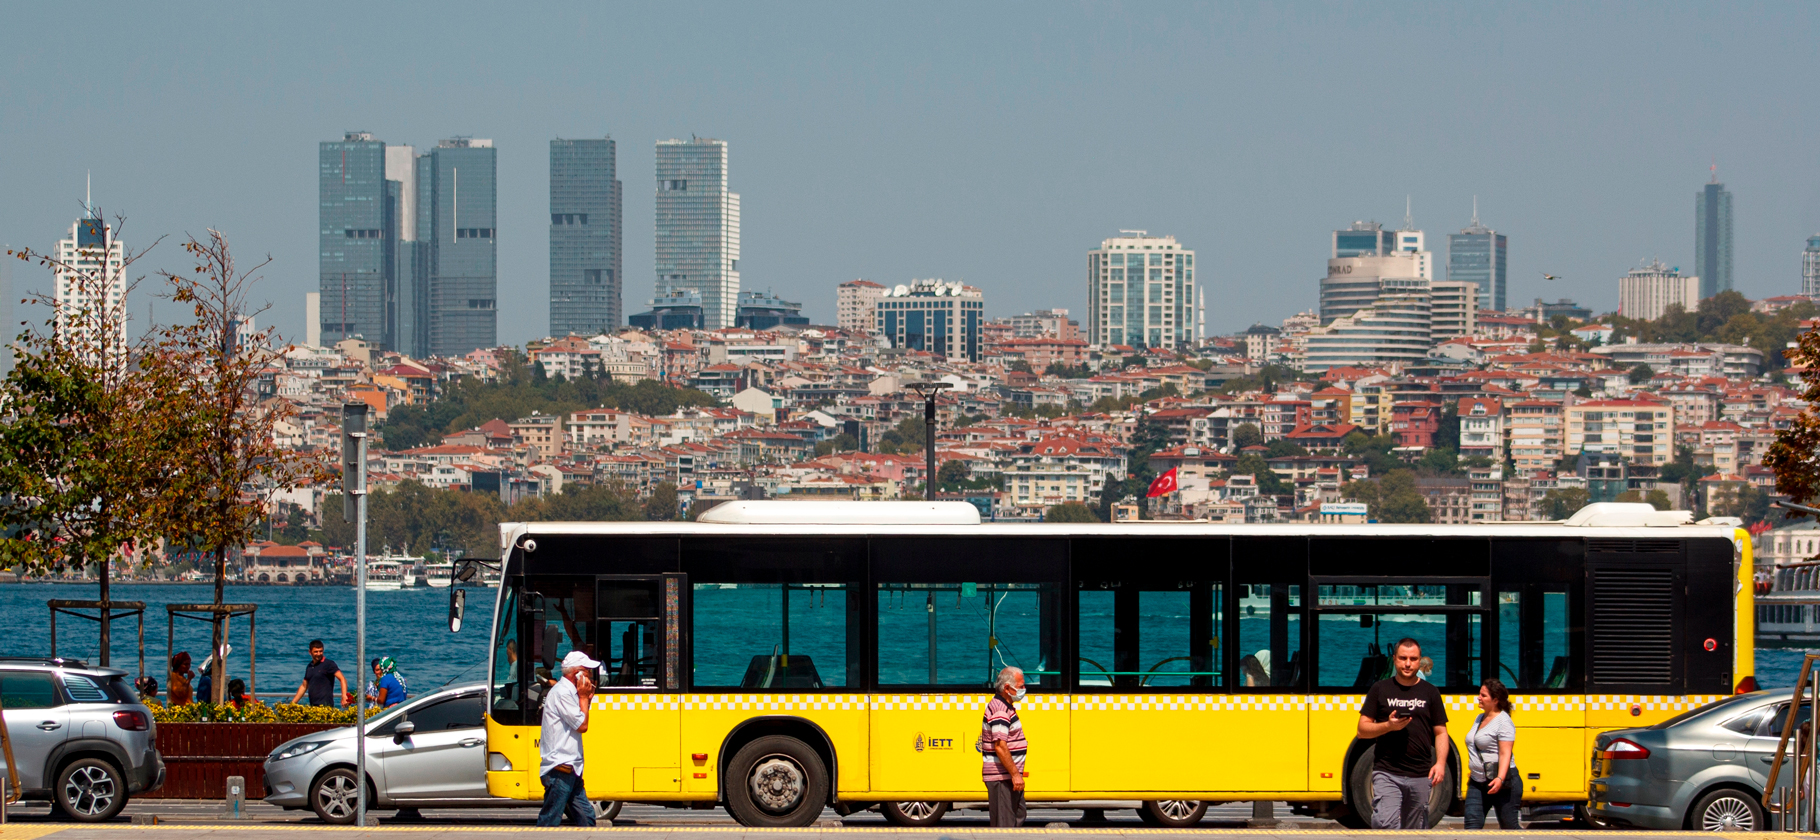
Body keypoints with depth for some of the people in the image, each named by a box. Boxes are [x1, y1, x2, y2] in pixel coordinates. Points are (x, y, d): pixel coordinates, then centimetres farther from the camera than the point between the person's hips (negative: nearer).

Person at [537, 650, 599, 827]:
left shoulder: (569, 692, 17)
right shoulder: (562, 693, -14)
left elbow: (579, 724, 20)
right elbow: (582, 726, -15)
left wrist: (587, 699, 12)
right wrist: (583, 697, -3)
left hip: (570, 769, 10)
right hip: (559, 768, -10)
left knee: (586, 818, 8)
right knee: (549, 821, -8)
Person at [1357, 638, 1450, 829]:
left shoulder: (1430, 692, 10)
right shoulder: (1380, 689, 7)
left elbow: (1440, 733, 10)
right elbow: (1362, 729, 6)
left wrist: (1441, 763, -6)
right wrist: (1388, 726, -12)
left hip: (1420, 776, 1)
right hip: (1386, 774, -1)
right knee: (1384, 823, -19)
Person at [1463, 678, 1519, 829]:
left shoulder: (1503, 721, -13)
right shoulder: (1480, 719, 14)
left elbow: (1505, 754, -20)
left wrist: (1500, 779, -31)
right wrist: (1473, 774, 24)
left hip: (1502, 783, -8)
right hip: (1478, 782, 8)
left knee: (1508, 826, 0)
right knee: (1472, 823, -6)